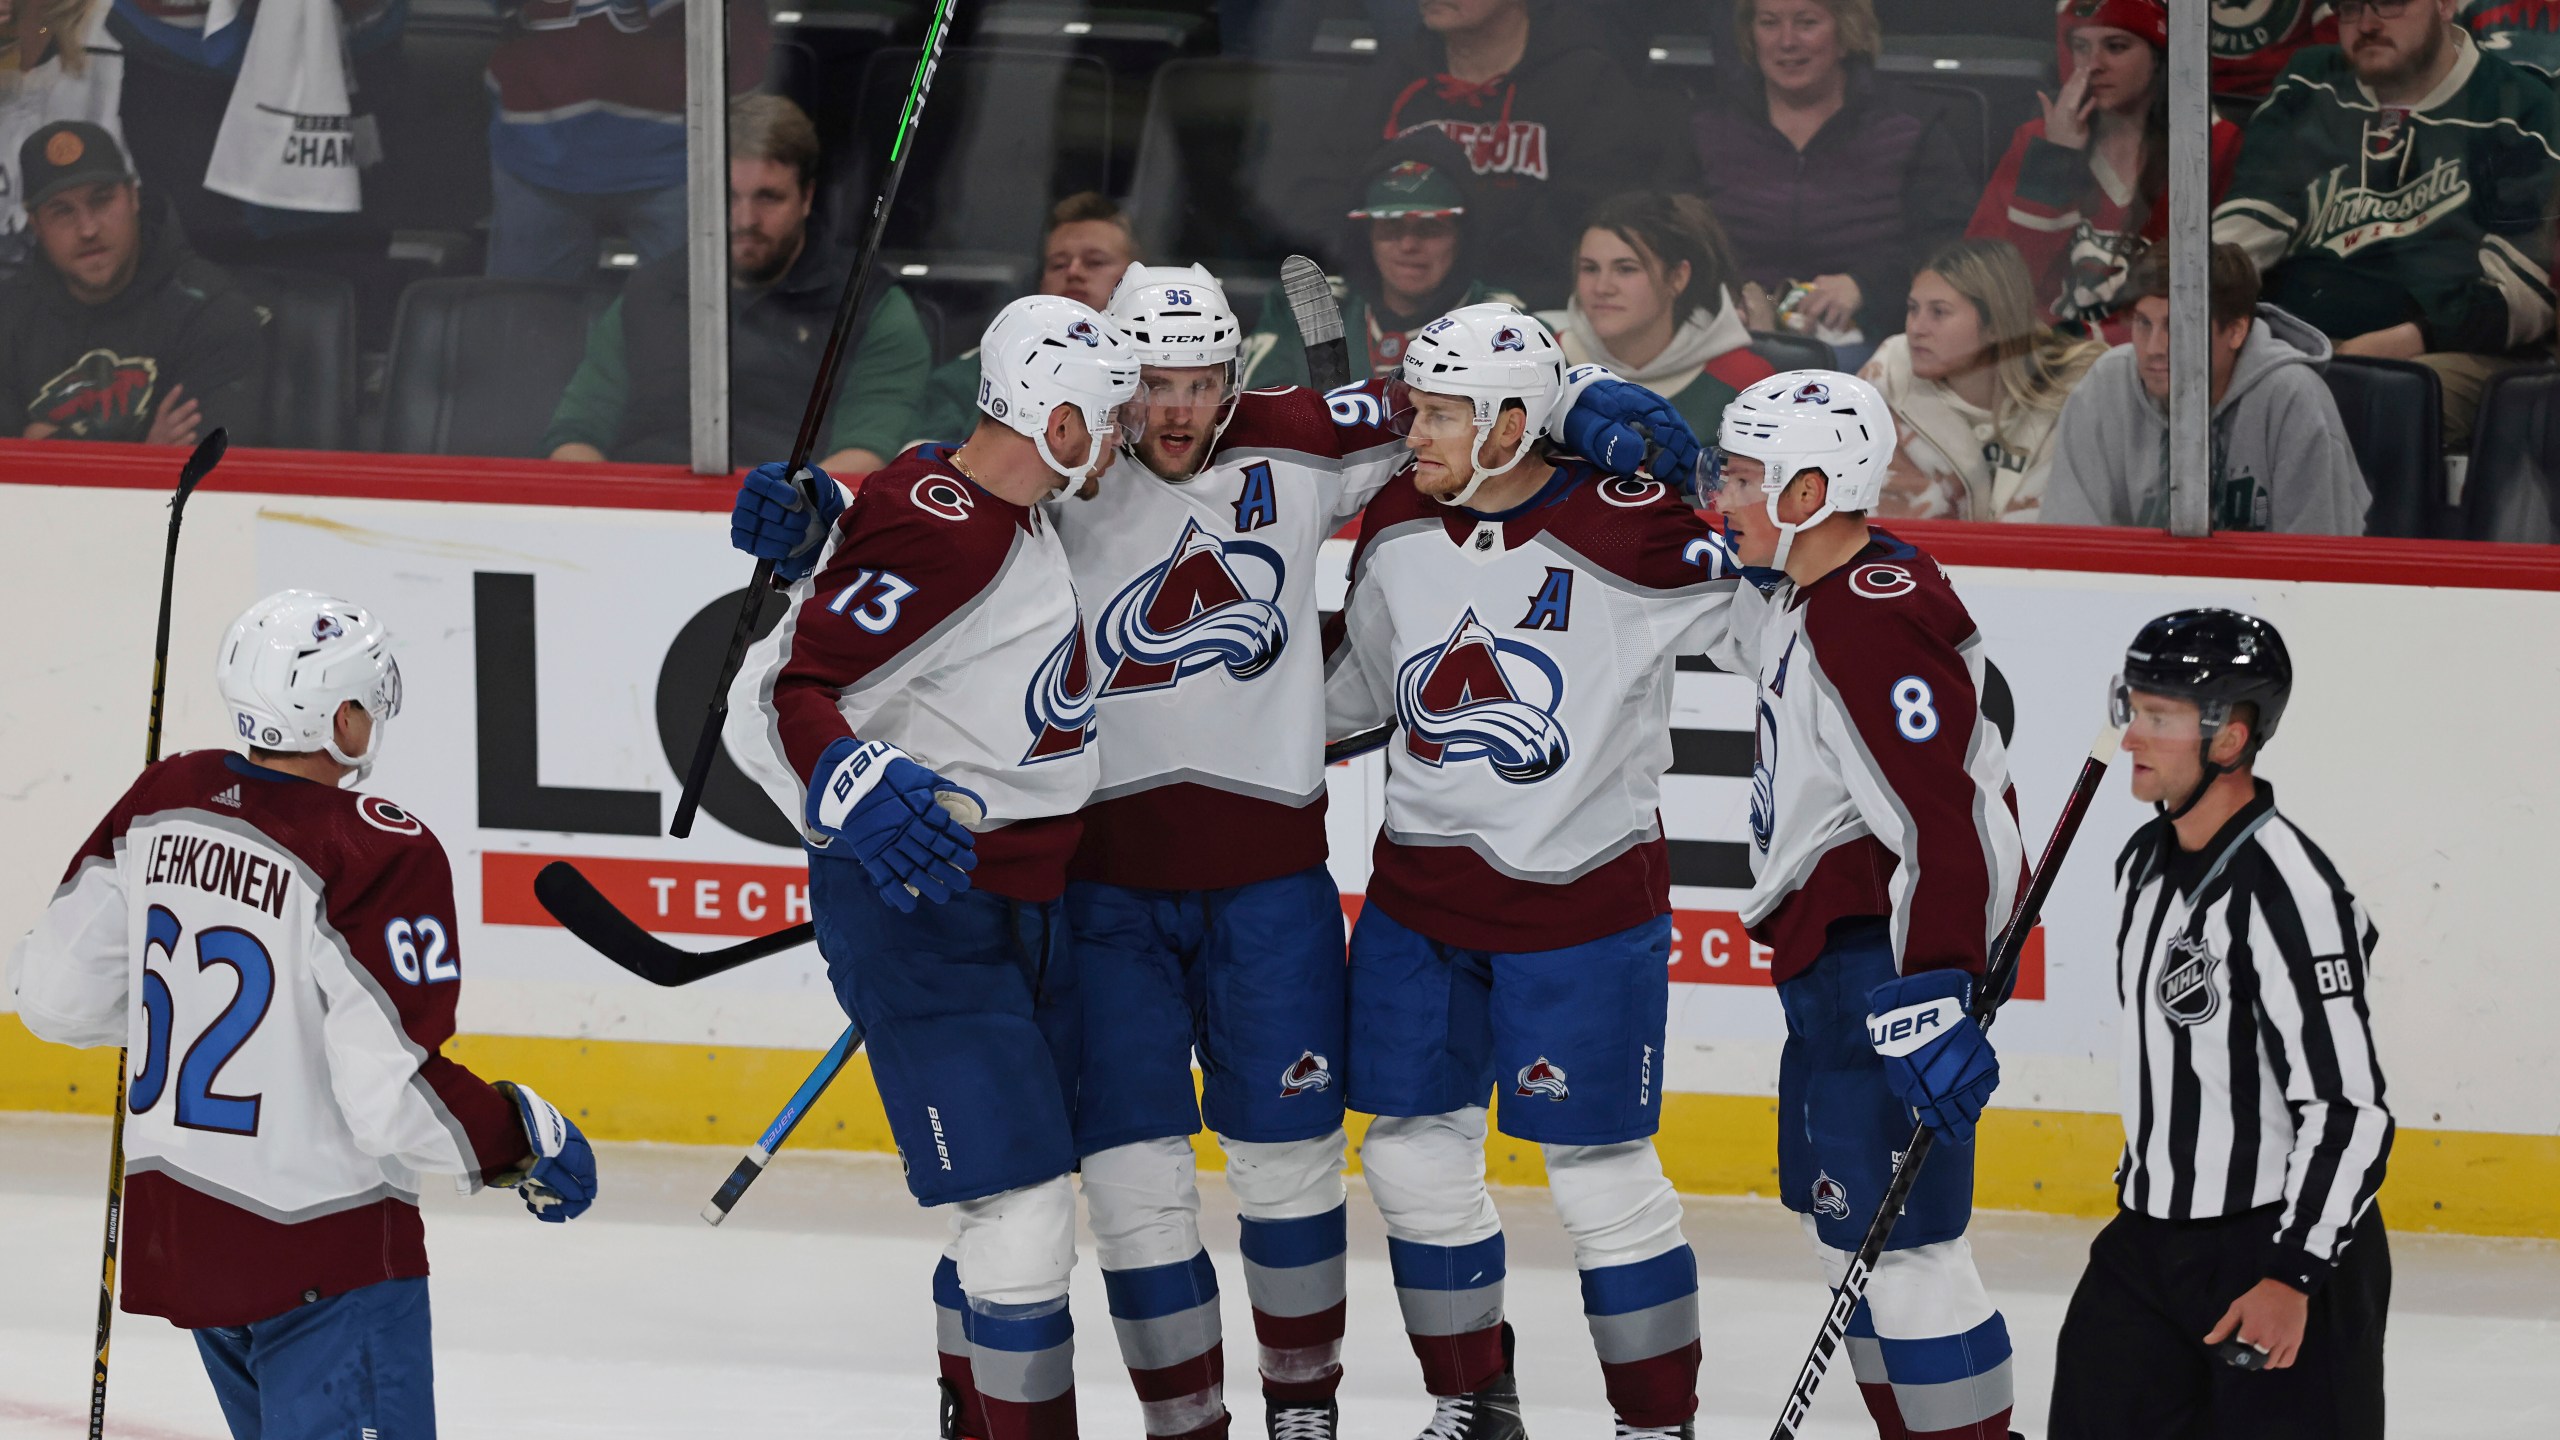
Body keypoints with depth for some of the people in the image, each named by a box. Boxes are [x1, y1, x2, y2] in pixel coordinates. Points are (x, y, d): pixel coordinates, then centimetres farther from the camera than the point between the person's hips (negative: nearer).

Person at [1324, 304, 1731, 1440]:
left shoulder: (1627, 531, -19)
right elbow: (1354, 685, 16)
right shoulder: (1397, 529, 1)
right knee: (1414, 1151, 10)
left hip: (1580, 898, -6)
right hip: (1419, 890, 6)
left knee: (1600, 1169, -2)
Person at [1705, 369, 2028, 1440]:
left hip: (1891, 949, -11)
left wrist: (1932, 1000, -33)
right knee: (1841, 1219, 19)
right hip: (1831, 951, 11)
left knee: (1895, 1233, -12)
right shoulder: (1805, 597, 10)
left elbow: (1940, 826, -28)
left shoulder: (1873, 624, -22)